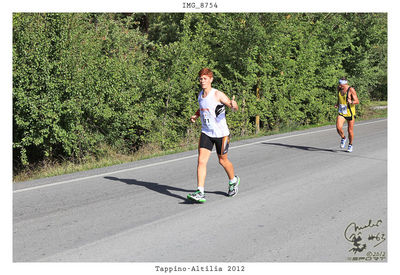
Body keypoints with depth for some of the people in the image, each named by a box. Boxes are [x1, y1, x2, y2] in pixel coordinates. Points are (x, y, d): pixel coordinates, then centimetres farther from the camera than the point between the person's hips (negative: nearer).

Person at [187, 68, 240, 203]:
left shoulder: (218, 94, -14)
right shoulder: (200, 95, 5)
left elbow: (235, 108, -21)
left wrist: (233, 105, -45)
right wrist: (196, 115, 7)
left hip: (221, 133, -4)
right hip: (206, 133, 4)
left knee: (223, 161, 12)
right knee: (201, 161, -11)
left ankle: (233, 181, 42)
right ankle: (200, 193, -15)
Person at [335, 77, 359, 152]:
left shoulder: (351, 90, -13)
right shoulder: (339, 88, 2)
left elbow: (357, 101, -13)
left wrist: (351, 102, -34)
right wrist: (337, 104, 2)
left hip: (350, 112, -3)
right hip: (341, 112, 3)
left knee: (350, 130, 6)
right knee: (338, 128, -17)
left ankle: (350, 145, 27)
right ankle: (343, 138, 13)